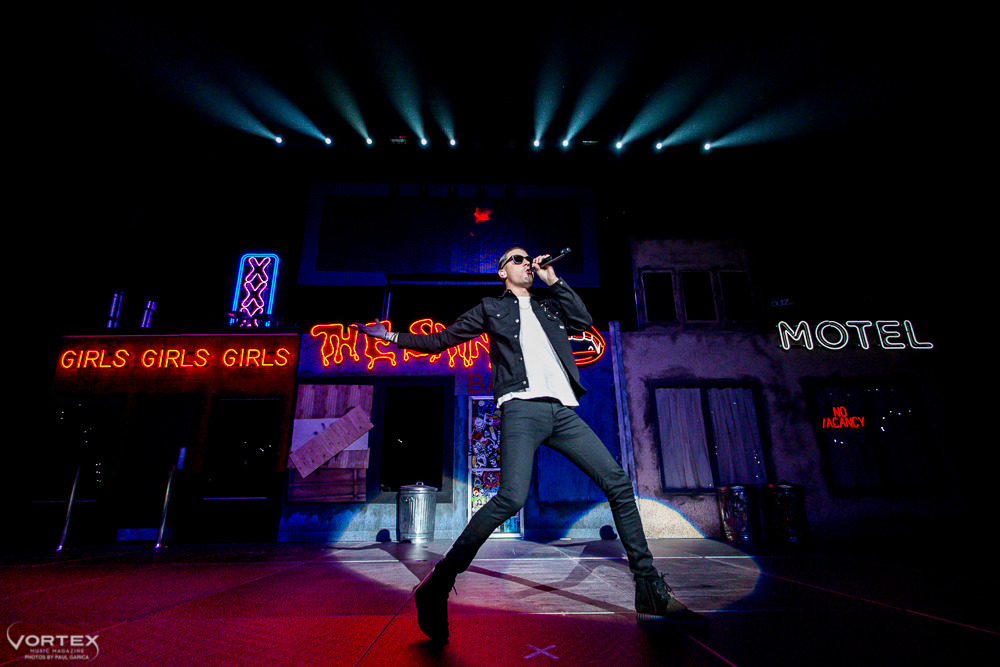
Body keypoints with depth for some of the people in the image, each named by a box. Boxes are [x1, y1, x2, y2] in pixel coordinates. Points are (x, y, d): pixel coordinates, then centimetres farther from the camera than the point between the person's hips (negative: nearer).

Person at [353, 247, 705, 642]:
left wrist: (553, 280, 14)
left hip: (564, 411, 5)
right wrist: (393, 336, 13)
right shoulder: (491, 308, 18)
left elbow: (583, 321, 11)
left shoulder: (549, 307, 28)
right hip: (523, 407, -5)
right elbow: (441, 340, 19)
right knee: (511, 498, -23)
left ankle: (651, 593, 12)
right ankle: (437, 587, -9)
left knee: (619, 484, -1)